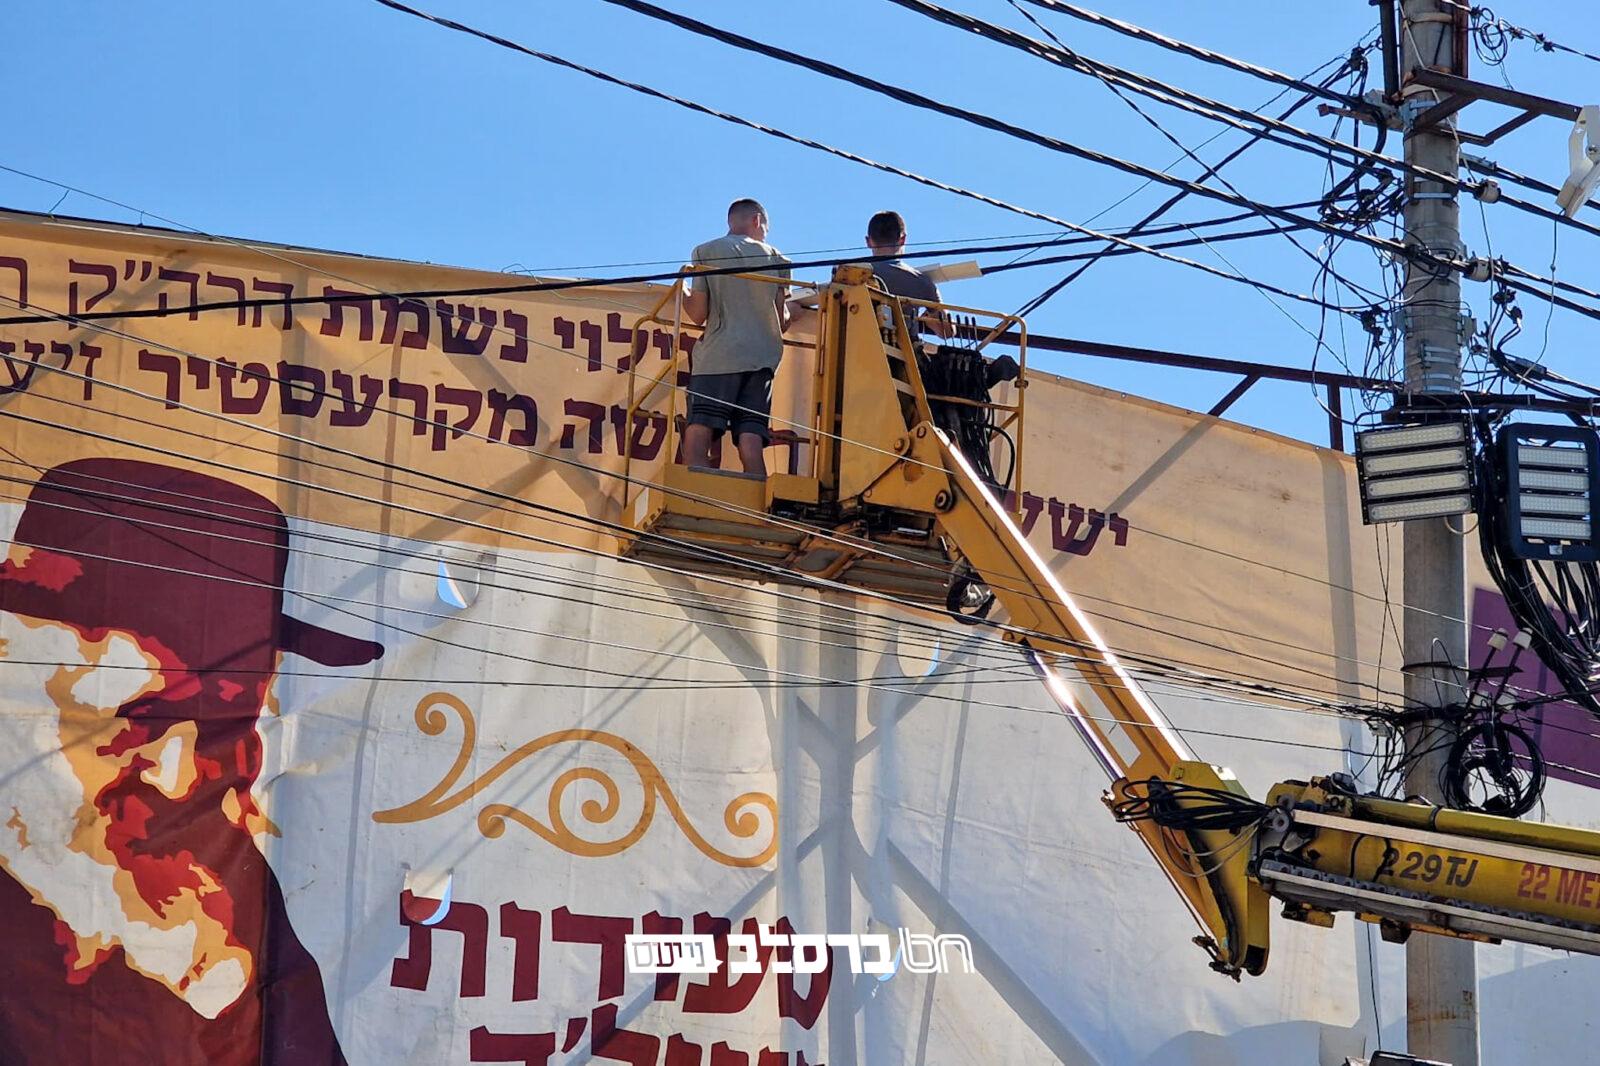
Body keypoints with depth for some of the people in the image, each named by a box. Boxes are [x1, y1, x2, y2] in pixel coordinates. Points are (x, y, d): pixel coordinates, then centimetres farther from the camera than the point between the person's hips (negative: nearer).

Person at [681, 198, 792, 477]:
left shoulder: (706, 252, 8)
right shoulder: (775, 257, 16)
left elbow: (698, 314, 4)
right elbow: (782, 321, 13)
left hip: (718, 357, -3)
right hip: (763, 357, 3)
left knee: (697, 439, -10)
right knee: (751, 444, -2)